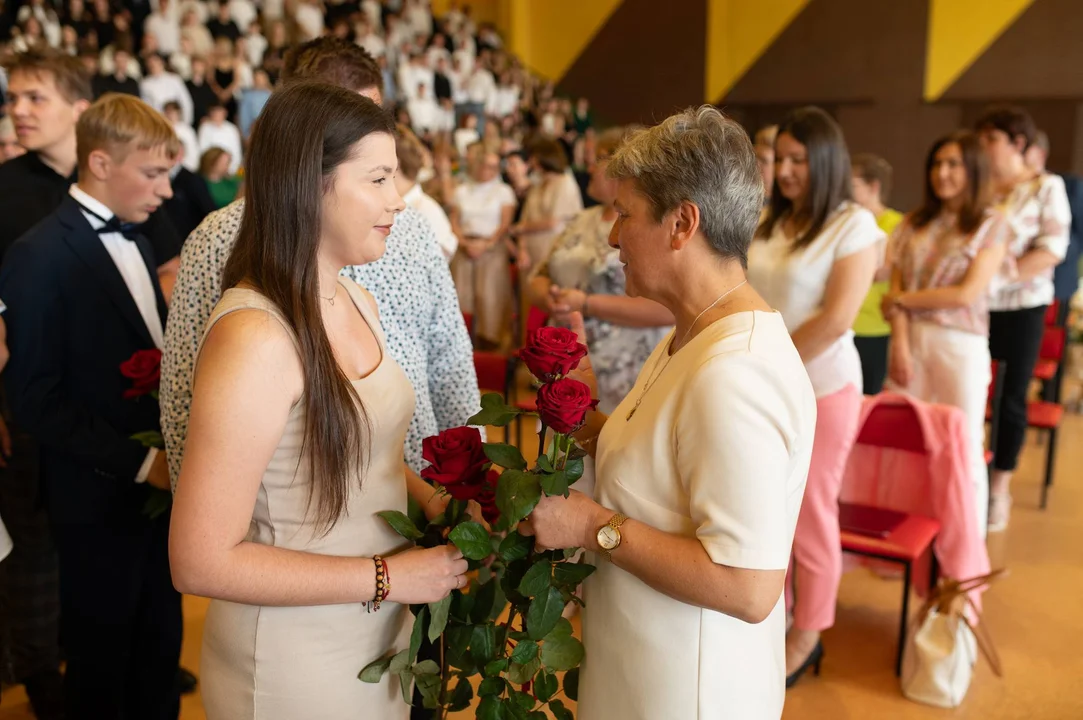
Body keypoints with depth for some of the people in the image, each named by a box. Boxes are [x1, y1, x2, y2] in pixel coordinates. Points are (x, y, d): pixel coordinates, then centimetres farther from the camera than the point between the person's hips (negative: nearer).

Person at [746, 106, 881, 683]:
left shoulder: (854, 223, -8)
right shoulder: (768, 222, 8)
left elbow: (836, 318, -15)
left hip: (819, 388, -5)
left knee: (809, 514, 7)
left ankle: (807, 634, 25)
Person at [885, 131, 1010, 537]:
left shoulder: (992, 225, -1)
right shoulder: (914, 224, 10)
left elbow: (967, 294, -10)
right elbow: (897, 286, 2)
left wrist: (903, 299, -4)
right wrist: (901, 345, -10)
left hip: (961, 346, -3)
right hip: (911, 340, 3)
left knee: (964, 450, 4)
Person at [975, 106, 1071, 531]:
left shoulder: (1047, 187, -2)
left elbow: (1053, 248, -9)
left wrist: (1008, 273, -22)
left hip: (1022, 307, -2)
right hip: (971, 306, 2)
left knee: (1012, 397, 5)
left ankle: (999, 489, 19)